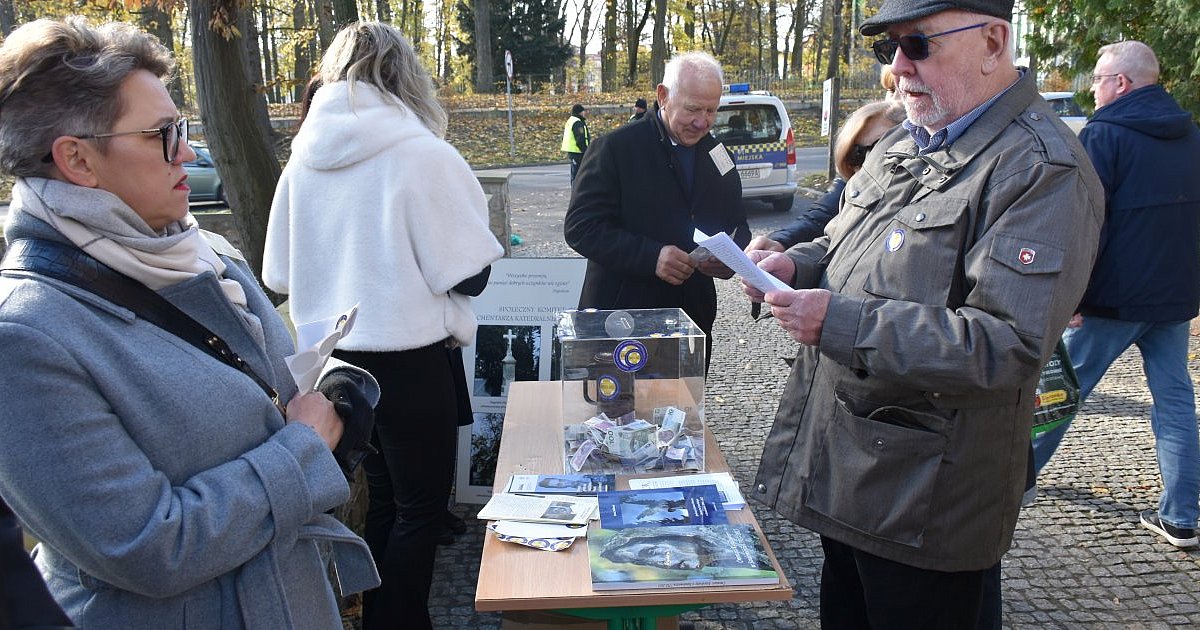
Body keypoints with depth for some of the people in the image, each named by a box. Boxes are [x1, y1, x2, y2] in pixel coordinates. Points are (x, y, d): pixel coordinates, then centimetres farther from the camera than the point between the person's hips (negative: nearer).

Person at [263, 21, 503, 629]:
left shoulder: (305, 156, -1)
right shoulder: (421, 153, -16)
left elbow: (279, 274, 5)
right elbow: (469, 276, -13)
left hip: (336, 357, 6)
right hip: (410, 361, -6)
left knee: (382, 496, 23)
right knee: (422, 506, 10)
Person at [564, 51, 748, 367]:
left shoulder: (720, 158, 9)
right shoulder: (615, 148, -8)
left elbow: (738, 229, 16)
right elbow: (580, 227, -14)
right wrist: (651, 256, -25)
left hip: (694, 317, 5)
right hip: (620, 318, -5)